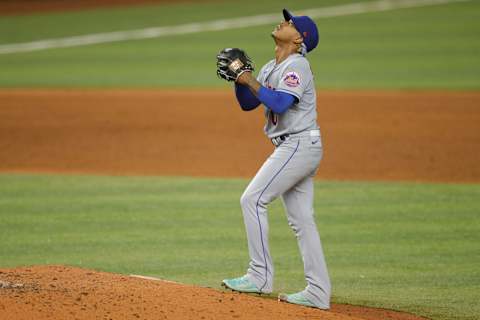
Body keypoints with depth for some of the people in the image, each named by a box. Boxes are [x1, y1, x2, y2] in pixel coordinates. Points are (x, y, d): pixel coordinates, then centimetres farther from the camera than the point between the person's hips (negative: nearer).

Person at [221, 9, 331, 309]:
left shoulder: (297, 65, -12)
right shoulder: (272, 68, 17)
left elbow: (279, 103, -25)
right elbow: (248, 103, 20)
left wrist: (252, 82, -16)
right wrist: (239, 78, 4)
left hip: (299, 145, -10)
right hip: (294, 148, 10)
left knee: (253, 199, -11)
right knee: (302, 220, 6)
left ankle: (261, 276, -8)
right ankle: (318, 292, 6)